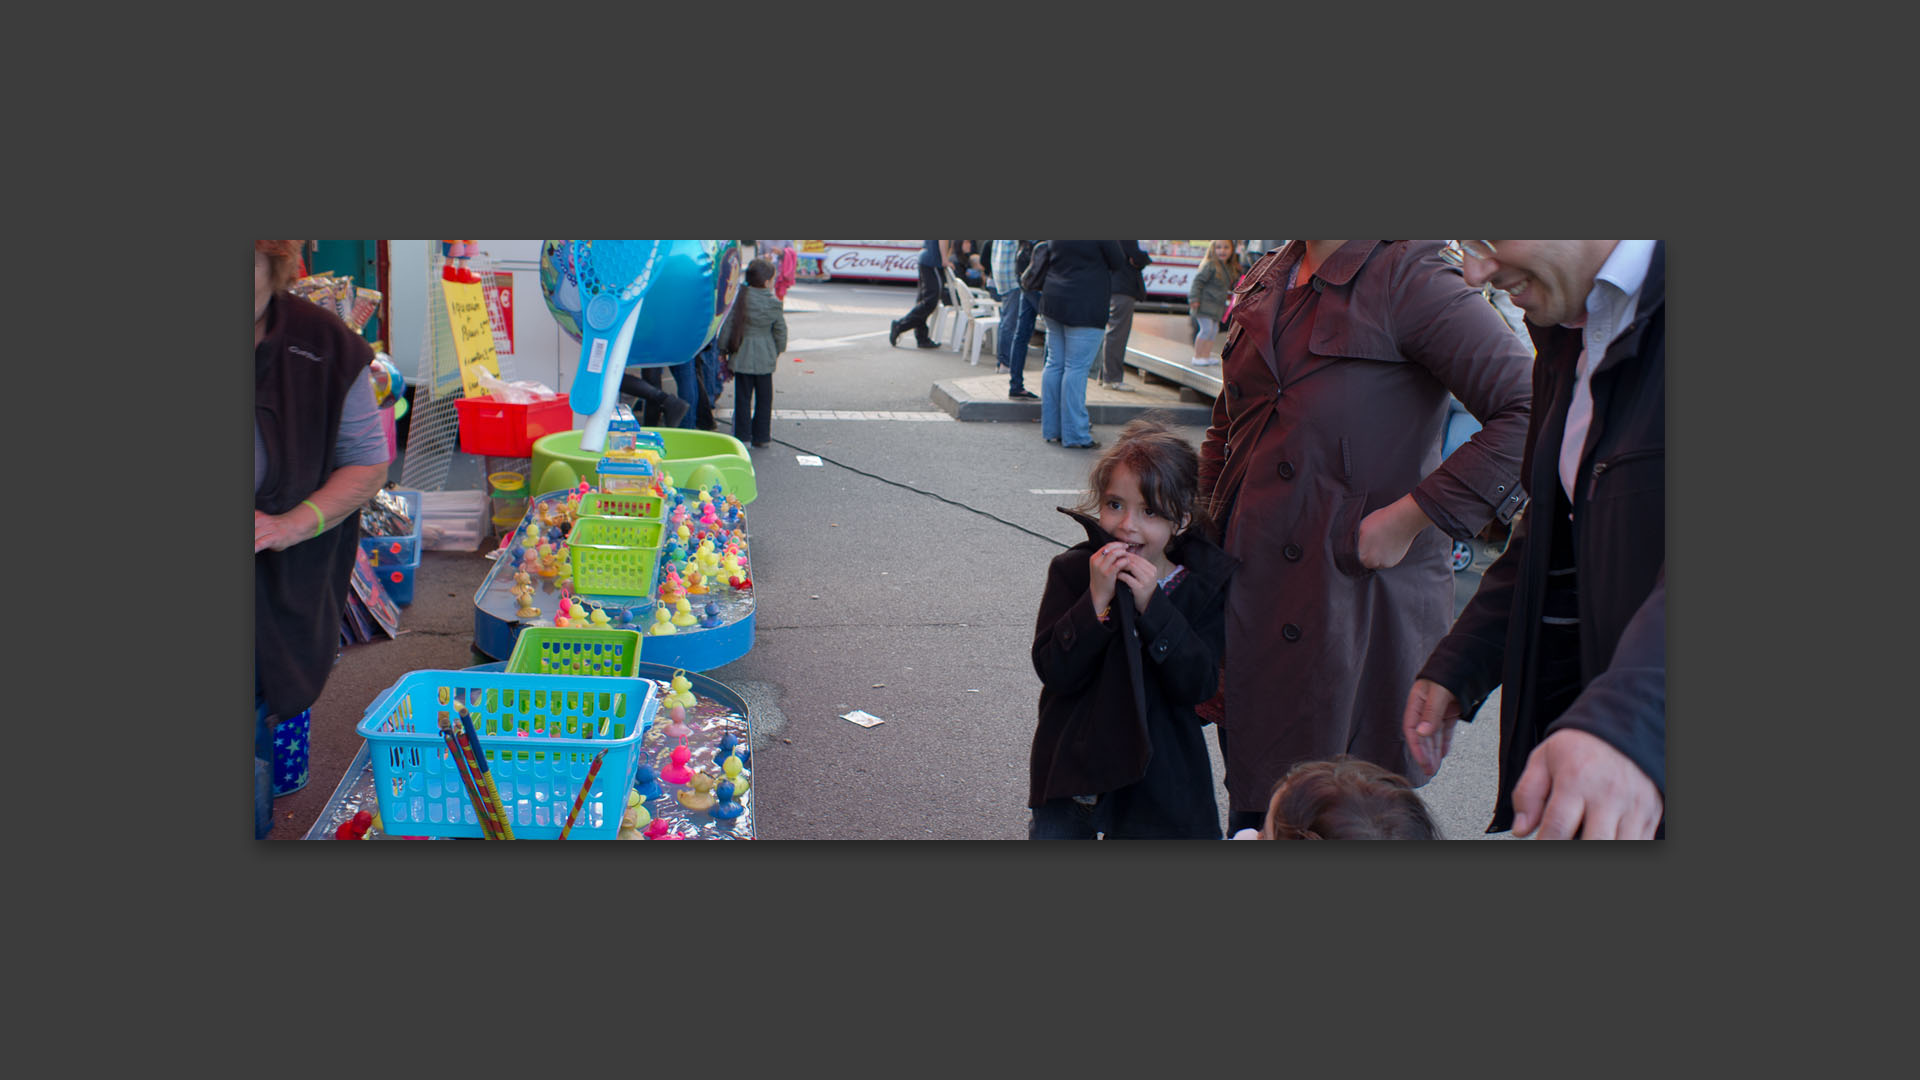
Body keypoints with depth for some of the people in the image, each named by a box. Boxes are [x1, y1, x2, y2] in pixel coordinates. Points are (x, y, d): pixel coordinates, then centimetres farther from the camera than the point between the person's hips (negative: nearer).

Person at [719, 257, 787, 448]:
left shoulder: (741, 299, -9)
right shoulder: (774, 303, -7)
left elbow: (728, 326, -4)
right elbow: (780, 331, 1)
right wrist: (778, 352, 17)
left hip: (742, 355, 0)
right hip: (765, 357, 0)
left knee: (743, 397, 7)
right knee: (764, 397, 11)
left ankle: (741, 435, 10)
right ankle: (762, 436, 17)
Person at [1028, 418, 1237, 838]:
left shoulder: (1205, 584, -6)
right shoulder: (1072, 570, -7)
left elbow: (1198, 686, -15)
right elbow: (1055, 672, -15)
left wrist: (1152, 606, -25)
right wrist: (1096, 599, -26)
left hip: (1157, 776, 0)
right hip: (1072, 766, 0)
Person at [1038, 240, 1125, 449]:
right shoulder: (1104, 239, -13)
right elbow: (1117, 263, -4)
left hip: (1053, 300, 7)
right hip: (1084, 307, -7)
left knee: (1054, 364, 12)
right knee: (1076, 368, -5)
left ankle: (1051, 430, 17)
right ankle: (1075, 436, -3)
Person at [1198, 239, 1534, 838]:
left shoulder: (1405, 279, -13)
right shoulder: (1261, 285, 10)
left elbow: (1531, 413, -22)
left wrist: (1409, 518, -21)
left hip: (1357, 596, -6)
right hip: (1251, 584, 7)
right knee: (1251, 796, 16)